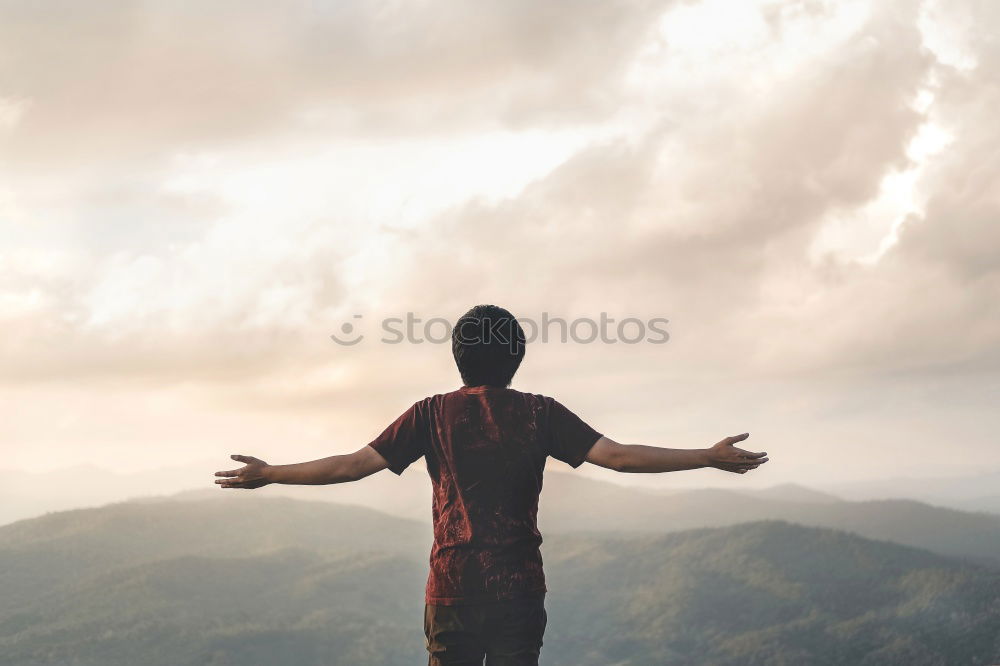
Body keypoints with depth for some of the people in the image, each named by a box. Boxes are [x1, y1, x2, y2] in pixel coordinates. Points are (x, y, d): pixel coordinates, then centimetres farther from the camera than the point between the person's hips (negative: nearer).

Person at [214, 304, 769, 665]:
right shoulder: (539, 413, 0)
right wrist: (710, 457, 0)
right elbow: (618, 456, -6)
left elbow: (355, 464, -2)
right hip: (520, 590, 0)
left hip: (452, 590, 0)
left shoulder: (433, 414, 0)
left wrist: (267, 474, 8)